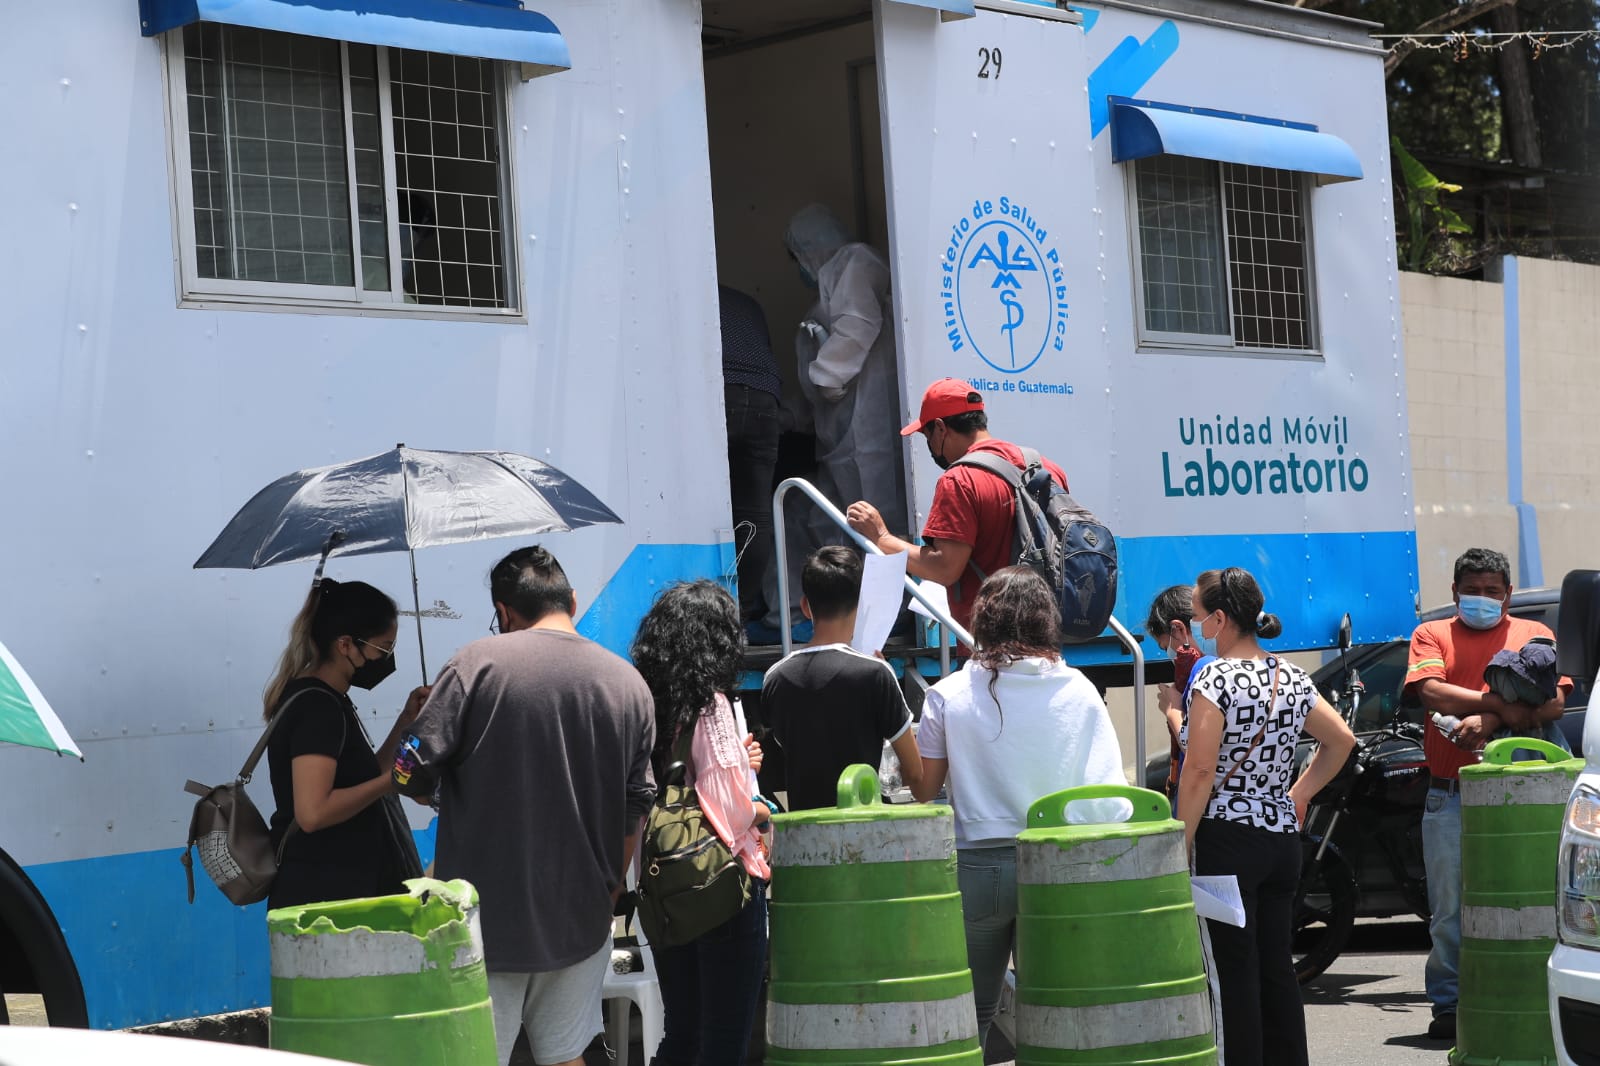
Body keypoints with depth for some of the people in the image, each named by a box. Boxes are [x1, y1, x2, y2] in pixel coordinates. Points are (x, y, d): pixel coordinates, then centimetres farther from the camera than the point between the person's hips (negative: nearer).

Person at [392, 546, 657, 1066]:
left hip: (489, 920, -4)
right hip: (583, 920, 4)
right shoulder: (630, 684, 5)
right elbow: (635, 811, 11)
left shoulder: (477, 664, -9)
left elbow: (409, 775, -11)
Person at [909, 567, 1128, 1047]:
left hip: (976, 866, -1)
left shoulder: (949, 695, -3)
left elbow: (923, 789, 2)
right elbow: (1109, 792, -3)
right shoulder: (1078, 692, -2)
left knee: (973, 1012, 9)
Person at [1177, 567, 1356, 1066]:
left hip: (1227, 839, -7)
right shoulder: (1291, 677, 10)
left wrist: (1179, 848, -13)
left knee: (1234, 973, -4)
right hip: (1283, 838, 7)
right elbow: (1341, 740, 20)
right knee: (1277, 968, 11)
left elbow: (1200, 771, -17)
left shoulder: (1214, 678, -12)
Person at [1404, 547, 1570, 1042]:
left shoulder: (1534, 634, 12)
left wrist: (1488, 721, -14)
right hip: (1450, 795, 0)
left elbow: (1553, 702, -2)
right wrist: (1500, 703, -8)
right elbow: (1432, 692, -5)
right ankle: (1448, 1005, 7)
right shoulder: (1432, 635, 13)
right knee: (1450, 908, 1)